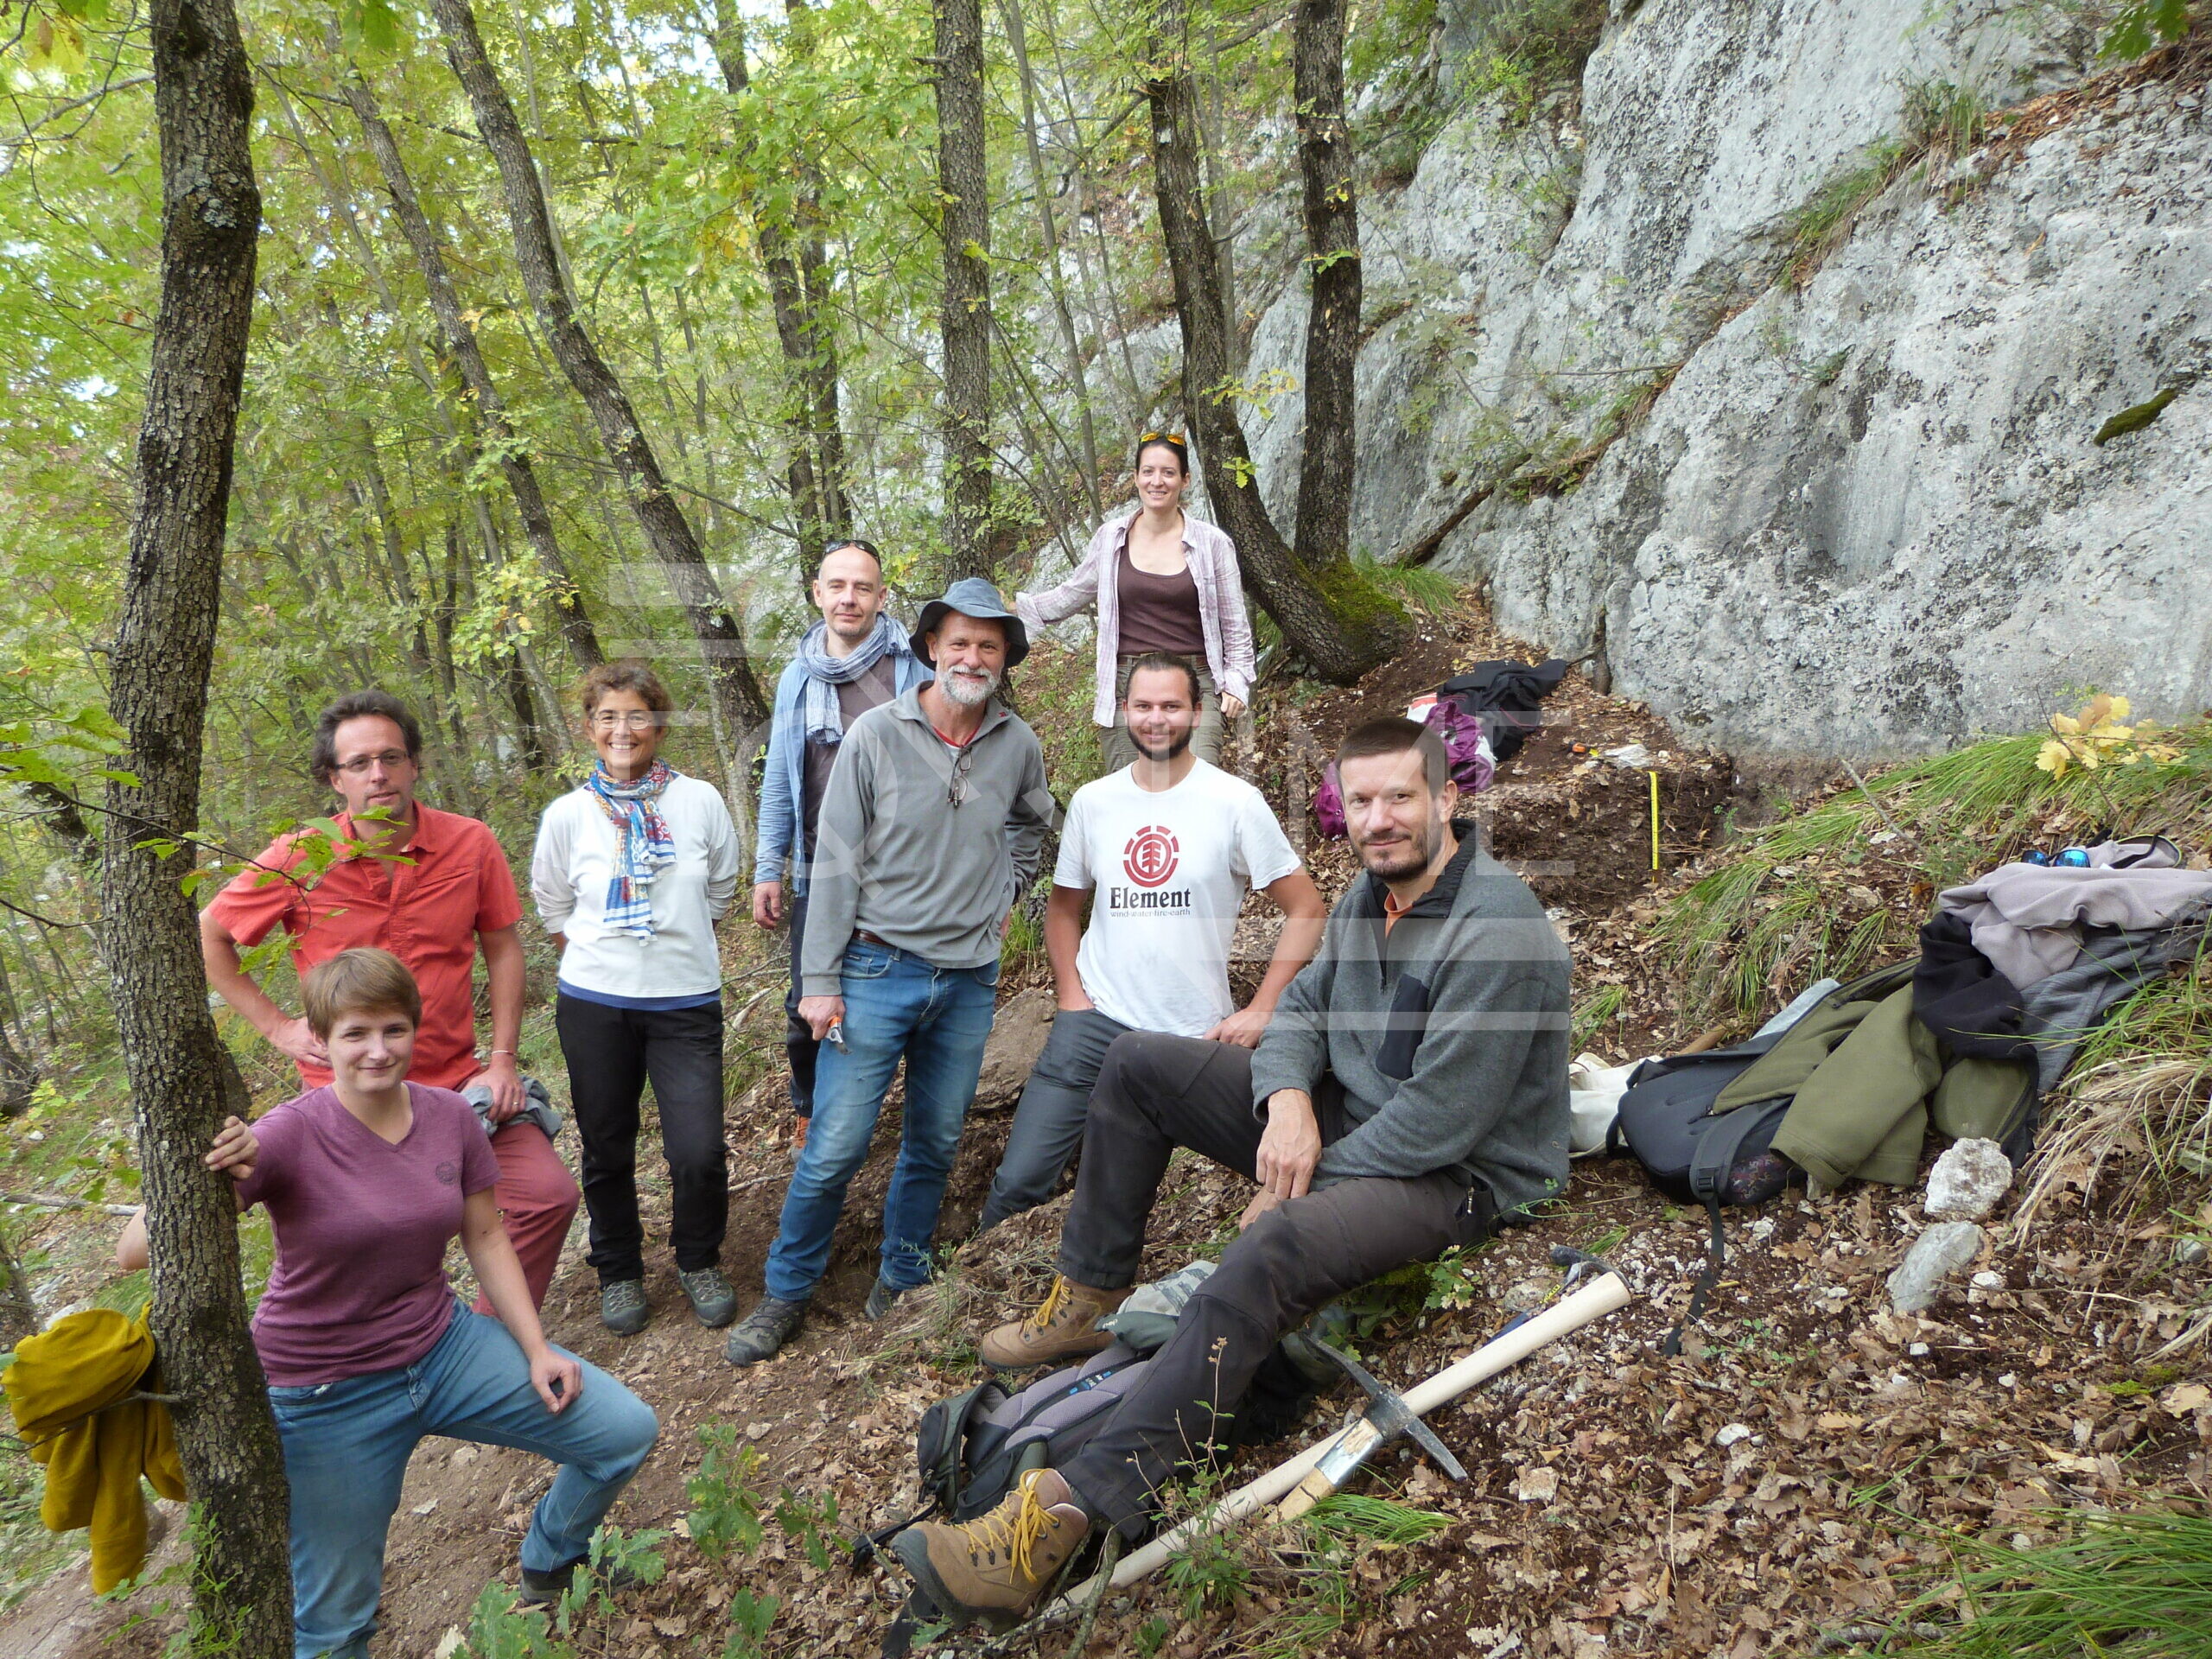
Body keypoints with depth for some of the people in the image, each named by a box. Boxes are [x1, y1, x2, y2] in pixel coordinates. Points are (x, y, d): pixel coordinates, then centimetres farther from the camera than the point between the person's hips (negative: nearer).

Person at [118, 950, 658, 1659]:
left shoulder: (449, 1115, -8)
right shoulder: (289, 1136, -22)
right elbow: (134, 1251, -24)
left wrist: (536, 1349, -1)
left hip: (443, 1347, 4)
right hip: (330, 1398, -4)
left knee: (627, 1431, 2)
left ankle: (551, 1560, 31)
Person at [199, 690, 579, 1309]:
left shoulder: (471, 845, -6)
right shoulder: (298, 859, -9)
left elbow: (502, 949, 3)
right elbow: (208, 939, 5)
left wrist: (502, 1059, -3)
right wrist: (278, 1026, -2)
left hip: (455, 1081, 1)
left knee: (550, 1194, -10)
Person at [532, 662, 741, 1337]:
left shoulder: (700, 801, -2)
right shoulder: (568, 814, -2)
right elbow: (551, 906, 12)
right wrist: (600, 953, 9)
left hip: (686, 1001, -1)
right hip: (594, 1003, 1)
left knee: (699, 1152, -8)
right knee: (607, 1151, 11)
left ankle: (698, 1261, 21)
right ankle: (618, 1270, 35)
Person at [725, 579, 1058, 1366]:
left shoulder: (1018, 745, 2)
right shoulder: (875, 734, -8)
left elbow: (1034, 824, 25)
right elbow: (836, 863, -8)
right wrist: (820, 979, -10)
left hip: (970, 977, 4)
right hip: (878, 969, -3)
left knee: (935, 1143, 13)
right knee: (835, 1146, -2)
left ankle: (901, 1280, 31)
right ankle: (786, 1293, 17)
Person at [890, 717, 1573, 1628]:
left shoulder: (1496, 930, -24)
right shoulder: (1371, 891, 5)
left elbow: (1438, 1120, -26)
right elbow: (1302, 1008, 10)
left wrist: (1294, 1187, -17)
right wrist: (1287, 1100, -14)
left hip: (1456, 1171, -9)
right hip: (1342, 1115, 9)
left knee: (1268, 1254, -39)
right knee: (1138, 1061, 2)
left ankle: (1060, 1517, -40)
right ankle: (1088, 1299, 10)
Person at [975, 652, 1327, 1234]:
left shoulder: (1235, 803, -5)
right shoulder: (1092, 801, 6)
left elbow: (1306, 910, -3)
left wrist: (1260, 1012, -8)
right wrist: (1070, 994, 4)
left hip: (1197, 1036, -2)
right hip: (1096, 1022, 2)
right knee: (1020, 1180, -3)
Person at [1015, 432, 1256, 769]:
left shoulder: (1212, 543, 4)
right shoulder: (1110, 538, 7)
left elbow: (1235, 626, 10)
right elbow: (1070, 596, 21)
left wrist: (1237, 682, 1)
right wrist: (1013, 604, 13)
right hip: (1126, 687, 2)